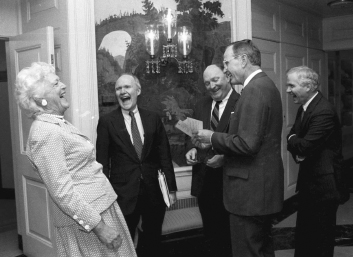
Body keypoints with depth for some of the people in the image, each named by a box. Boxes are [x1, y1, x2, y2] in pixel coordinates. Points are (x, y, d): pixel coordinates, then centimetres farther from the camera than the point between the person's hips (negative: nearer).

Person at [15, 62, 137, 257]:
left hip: (99, 209, 9)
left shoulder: (58, 124, 11)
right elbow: (62, 191, -23)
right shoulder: (45, 133, -19)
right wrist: (99, 226, -22)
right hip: (86, 218, -9)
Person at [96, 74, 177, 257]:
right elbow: (102, 162, -3)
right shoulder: (107, 122, -3)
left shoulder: (153, 118, 4)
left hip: (153, 191, 2)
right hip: (123, 193, -2)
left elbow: (164, 155, 5)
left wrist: (171, 187, 2)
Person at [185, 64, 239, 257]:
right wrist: (191, 149, -5)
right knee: (210, 234, 19)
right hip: (204, 181, 6)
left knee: (231, 235, 11)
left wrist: (225, 156, -25)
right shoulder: (200, 106, 12)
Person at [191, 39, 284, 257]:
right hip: (264, 186, 10)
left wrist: (213, 137, -10)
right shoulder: (265, 84, 12)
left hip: (250, 189, -10)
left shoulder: (255, 90, -18)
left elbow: (247, 143, -25)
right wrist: (215, 145, 10)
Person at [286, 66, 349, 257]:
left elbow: (305, 146, -27)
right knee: (303, 232, 20)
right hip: (309, 181, 9)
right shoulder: (304, 107, 8)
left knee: (320, 237, 5)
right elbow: (293, 136, 11)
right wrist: (297, 151, -10)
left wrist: (292, 140, -6)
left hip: (323, 184, -9)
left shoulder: (324, 111, -23)